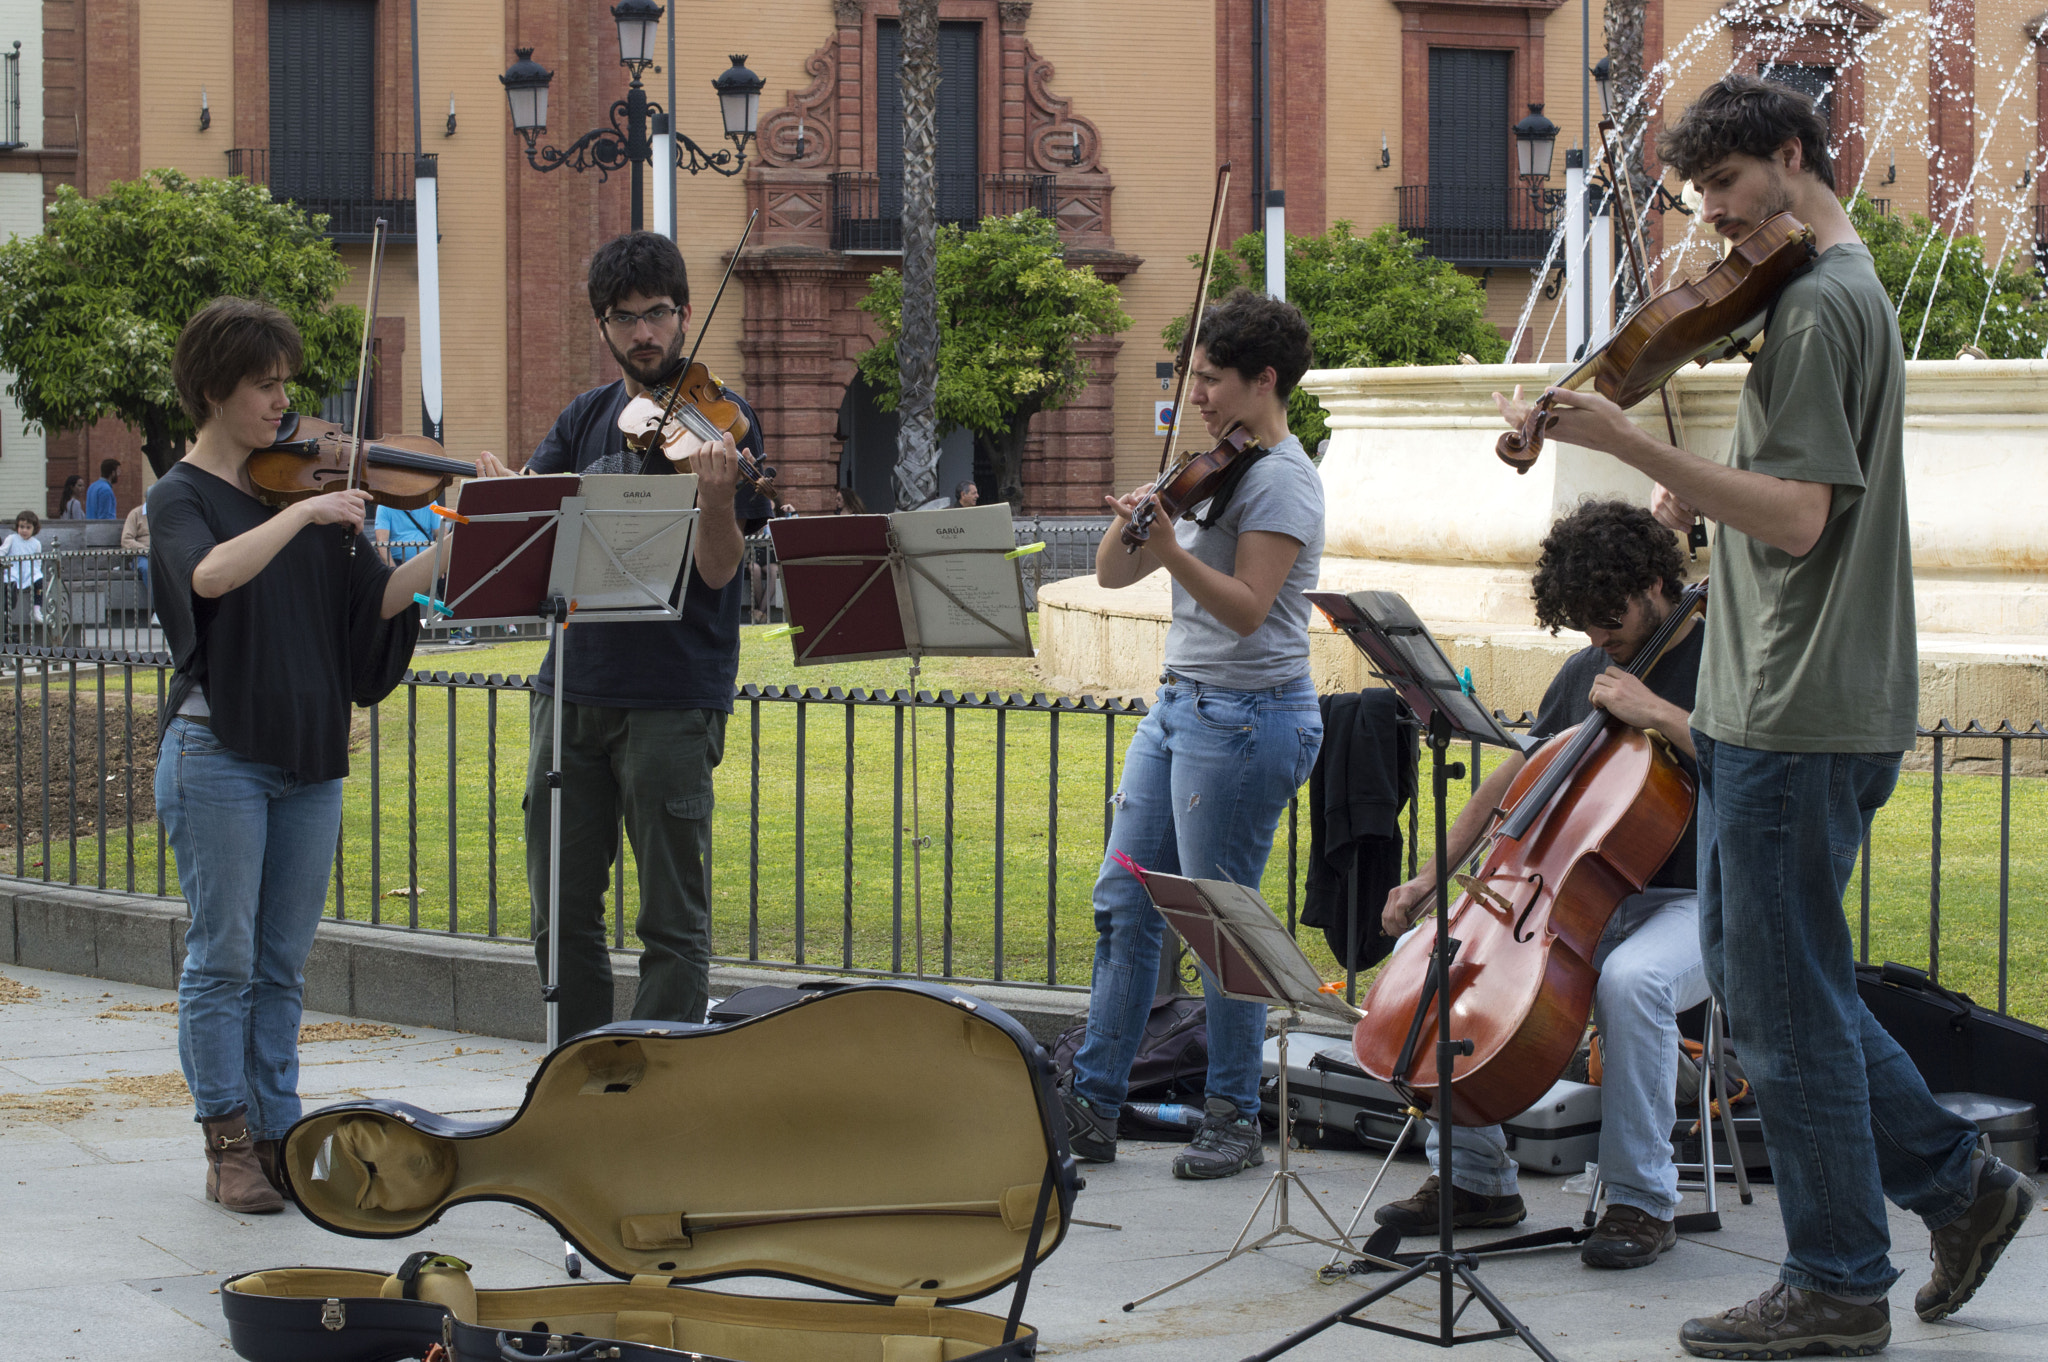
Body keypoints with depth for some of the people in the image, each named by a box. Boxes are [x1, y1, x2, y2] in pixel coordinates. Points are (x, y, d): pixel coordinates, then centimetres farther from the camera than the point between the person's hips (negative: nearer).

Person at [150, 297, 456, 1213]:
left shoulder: (309, 484, 12)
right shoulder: (181, 496, -3)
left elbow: (378, 601, 3)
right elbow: (212, 576, -26)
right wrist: (304, 512, -28)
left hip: (308, 757, 5)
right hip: (219, 752, -5)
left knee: (282, 964, 9)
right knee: (224, 958, -3)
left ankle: (277, 1135, 14)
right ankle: (228, 1146, 3)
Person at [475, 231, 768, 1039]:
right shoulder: (586, 420, 13)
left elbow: (718, 570, -12)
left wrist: (717, 495, -31)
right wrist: (503, 493, -20)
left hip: (671, 699, -6)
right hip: (573, 686, 6)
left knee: (672, 920, -2)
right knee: (562, 911, 11)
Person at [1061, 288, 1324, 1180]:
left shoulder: (1282, 482, -11)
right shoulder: (1209, 471, 14)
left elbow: (1247, 609, -22)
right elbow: (1112, 574, 12)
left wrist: (1169, 546, -32)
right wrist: (1129, 525, -8)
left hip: (1248, 716, -9)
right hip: (1181, 705, 9)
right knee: (1124, 902, 7)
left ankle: (1235, 1119, 7)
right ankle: (1093, 1104, 10)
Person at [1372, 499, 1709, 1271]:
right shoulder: (1586, 672, 14)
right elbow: (1513, 778, 20)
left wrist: (1660, 714, -24)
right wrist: (1432, 878, 11)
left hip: (1689, 904, -7)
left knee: (1631, 979, -40)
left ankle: (1642, 1201, -24)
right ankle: (1476, 1177, 1)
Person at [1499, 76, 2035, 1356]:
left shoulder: (1819, 303, -16)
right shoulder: (1843, 290, 17)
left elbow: (1798, 518, -24)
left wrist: (1629, 441, -29)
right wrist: (1707, 492, 9)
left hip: (1803, 715, -11)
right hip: (1782, 707, 11)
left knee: (1784, 994, -3)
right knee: (1754, 967, 17)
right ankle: (1956, 1179, 23)